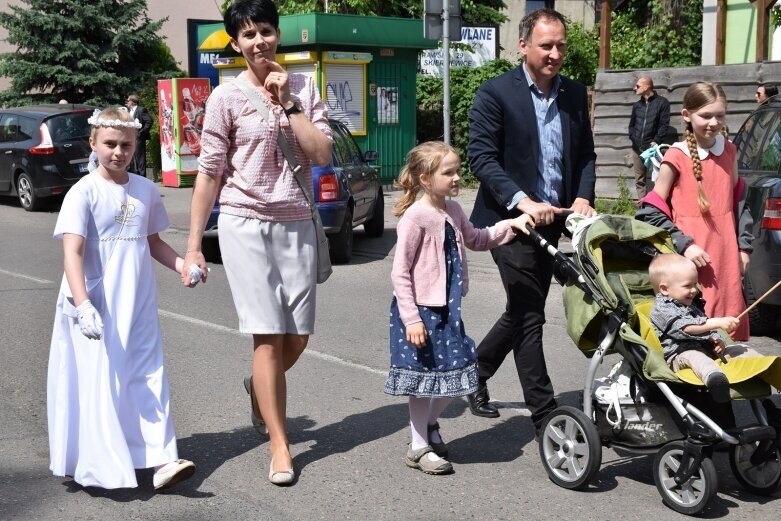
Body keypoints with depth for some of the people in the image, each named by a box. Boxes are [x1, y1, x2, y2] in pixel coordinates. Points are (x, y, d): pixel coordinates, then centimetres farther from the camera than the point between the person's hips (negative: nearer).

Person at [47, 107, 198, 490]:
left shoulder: (146, 190, 6)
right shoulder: (84, 192, -10)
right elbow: (72, 253, -18)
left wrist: (182, 265, 1)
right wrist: (83, 306, -30)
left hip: (138, 306, 5)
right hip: (95, 308, -4)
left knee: (148, 379, 1)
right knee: (97, 383, 1)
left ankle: (160, 460, 1)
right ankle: (101, 468, 13)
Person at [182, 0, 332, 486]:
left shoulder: (304, 87, 7)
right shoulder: (227, 97, -1)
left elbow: (323, 155, -4)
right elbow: (210, 173, -1)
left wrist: (287, 102, -10)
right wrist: (193, 245, -2)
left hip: (297, 223, 3)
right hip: (245, 223, -3)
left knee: (298, 338, 8)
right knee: (269, 337, -6)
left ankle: (260, 389, 41)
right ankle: (280, 447, 4)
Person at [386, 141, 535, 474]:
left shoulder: (452, 211, 6)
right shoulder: (416, 216, -18)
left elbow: (476, 240, 26)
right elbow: (400, 273, -18)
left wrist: (510, 225, 14)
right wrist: (411, 319, -21)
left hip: (446, 309, 8)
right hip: (420, 310, -8)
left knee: (458, 370, 12)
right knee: (424, 376, 3)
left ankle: (429, 423, 36)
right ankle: (419, 448, 19)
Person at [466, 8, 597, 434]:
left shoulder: (575, 94, 9)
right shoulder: (495, 93, -8)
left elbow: (585, 153, 14)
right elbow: (481, 157, -13)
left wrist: (583, 197, -5)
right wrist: (523, 201, -24)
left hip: (551, 221, 6)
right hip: (510, 219, -6)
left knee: (523, 311, 15)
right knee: (529, 315, -4)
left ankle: (474, 371, 35)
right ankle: (545, 413, 4)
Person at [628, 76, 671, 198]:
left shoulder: (662, 102, -1)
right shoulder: (637, 105, 17)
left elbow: (664, 125, -6)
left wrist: (656, 141, -16)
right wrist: (633, 138, -1)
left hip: (652, 148, -6)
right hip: (637, 149, 6)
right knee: (639, 180, 8)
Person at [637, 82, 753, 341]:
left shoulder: (729, 150, 8)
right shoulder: (677, 157, -8)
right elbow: (651, 211, -7)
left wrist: (743, 246, 13)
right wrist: (684, 245, -14)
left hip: (727, 257, 5)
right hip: (692, 259, -5)